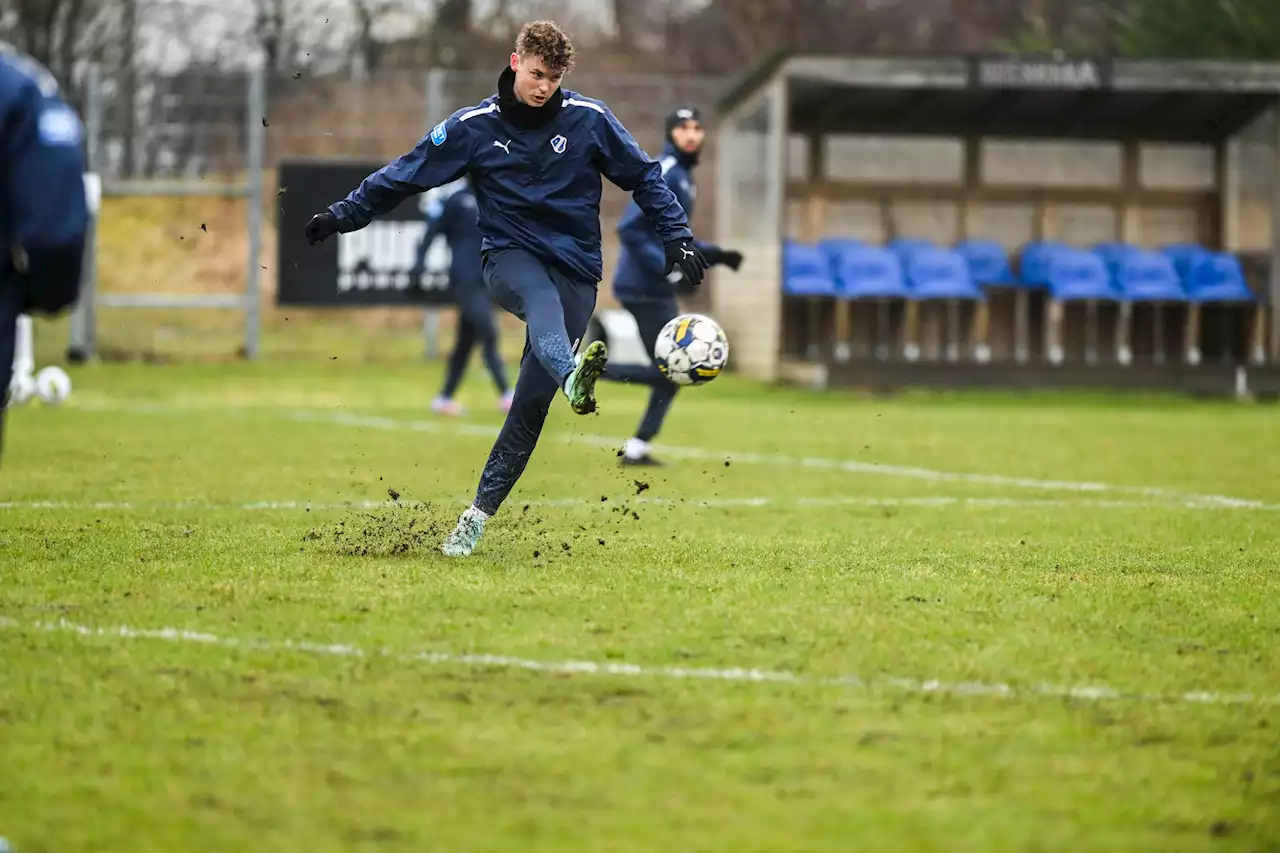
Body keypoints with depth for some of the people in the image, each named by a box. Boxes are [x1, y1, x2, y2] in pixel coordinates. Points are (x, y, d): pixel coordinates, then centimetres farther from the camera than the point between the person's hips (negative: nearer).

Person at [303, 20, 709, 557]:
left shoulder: (589, 120, 1)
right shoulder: (475, 126, 2)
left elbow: (644, 178, 10)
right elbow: (407, 174, 10)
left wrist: (678, 240, 3)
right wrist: (344, 215, 8)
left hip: (576, 271, 1)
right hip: (511, 258, -1)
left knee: (532, 400, -10)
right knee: (542, 300, -39)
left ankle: (477, 517, -3)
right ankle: (573, 378, -72)